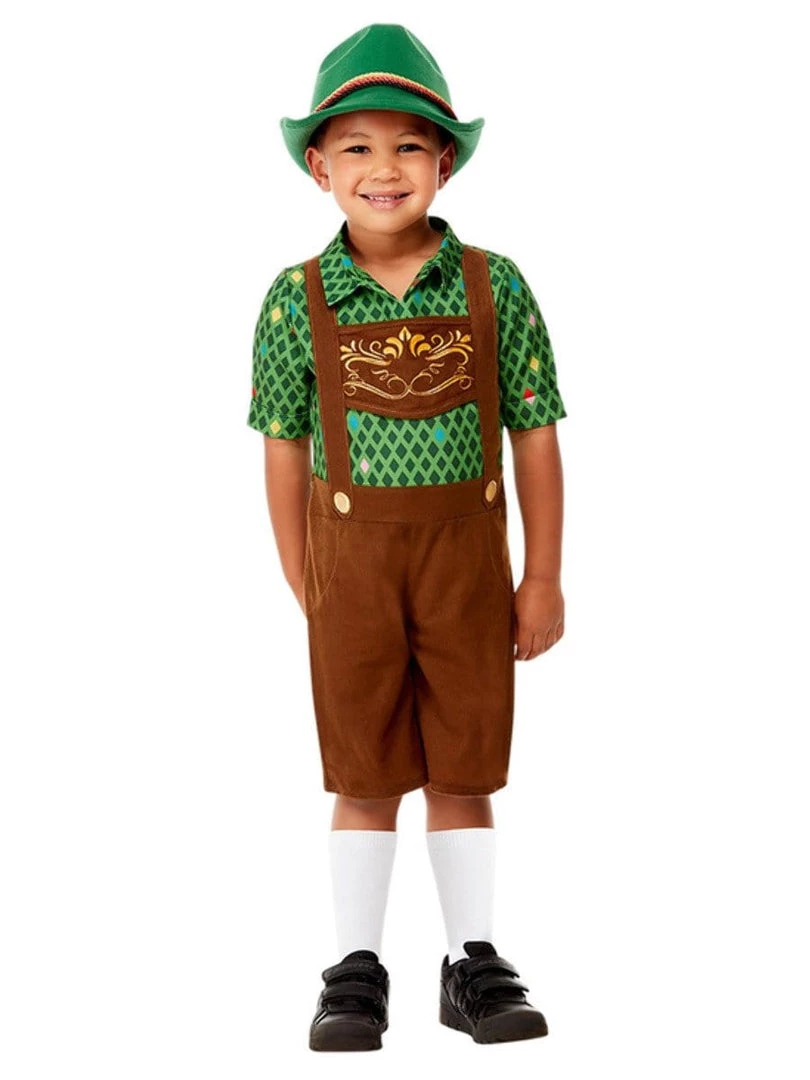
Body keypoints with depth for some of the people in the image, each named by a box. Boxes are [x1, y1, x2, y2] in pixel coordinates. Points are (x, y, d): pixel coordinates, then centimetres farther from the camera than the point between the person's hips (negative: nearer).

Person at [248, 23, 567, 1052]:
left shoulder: (495, 288, -4)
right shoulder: (297, 300, -4)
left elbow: (536, 437, 0)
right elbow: (284, 451, 0)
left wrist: (542, 577, 0)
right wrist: (304, 590, 1)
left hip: (468, 558, 0)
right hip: (353, 561, 0)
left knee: (462, 772, 9)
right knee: (364, 779, 9)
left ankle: (473, 965, 23)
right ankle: (356, 969, 21)